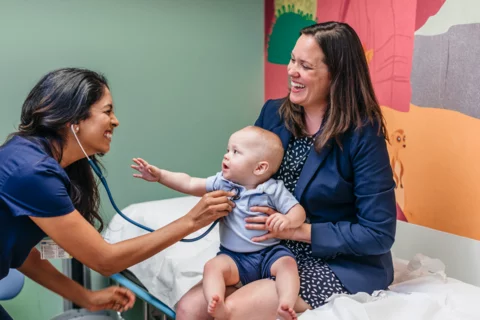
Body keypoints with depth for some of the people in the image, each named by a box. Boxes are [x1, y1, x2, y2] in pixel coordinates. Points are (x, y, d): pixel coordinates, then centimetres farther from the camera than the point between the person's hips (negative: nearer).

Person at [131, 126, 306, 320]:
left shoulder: (274, 190, -8)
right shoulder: (222, 182, 2)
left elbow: (298, 211, -8)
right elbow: (189, 184, 2)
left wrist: (287, 220, -32)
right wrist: (159, 175, -8)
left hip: (269, 253, -2)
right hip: (234, 257, 2)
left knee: (287, 263, -29)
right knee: (212, 266, -24)